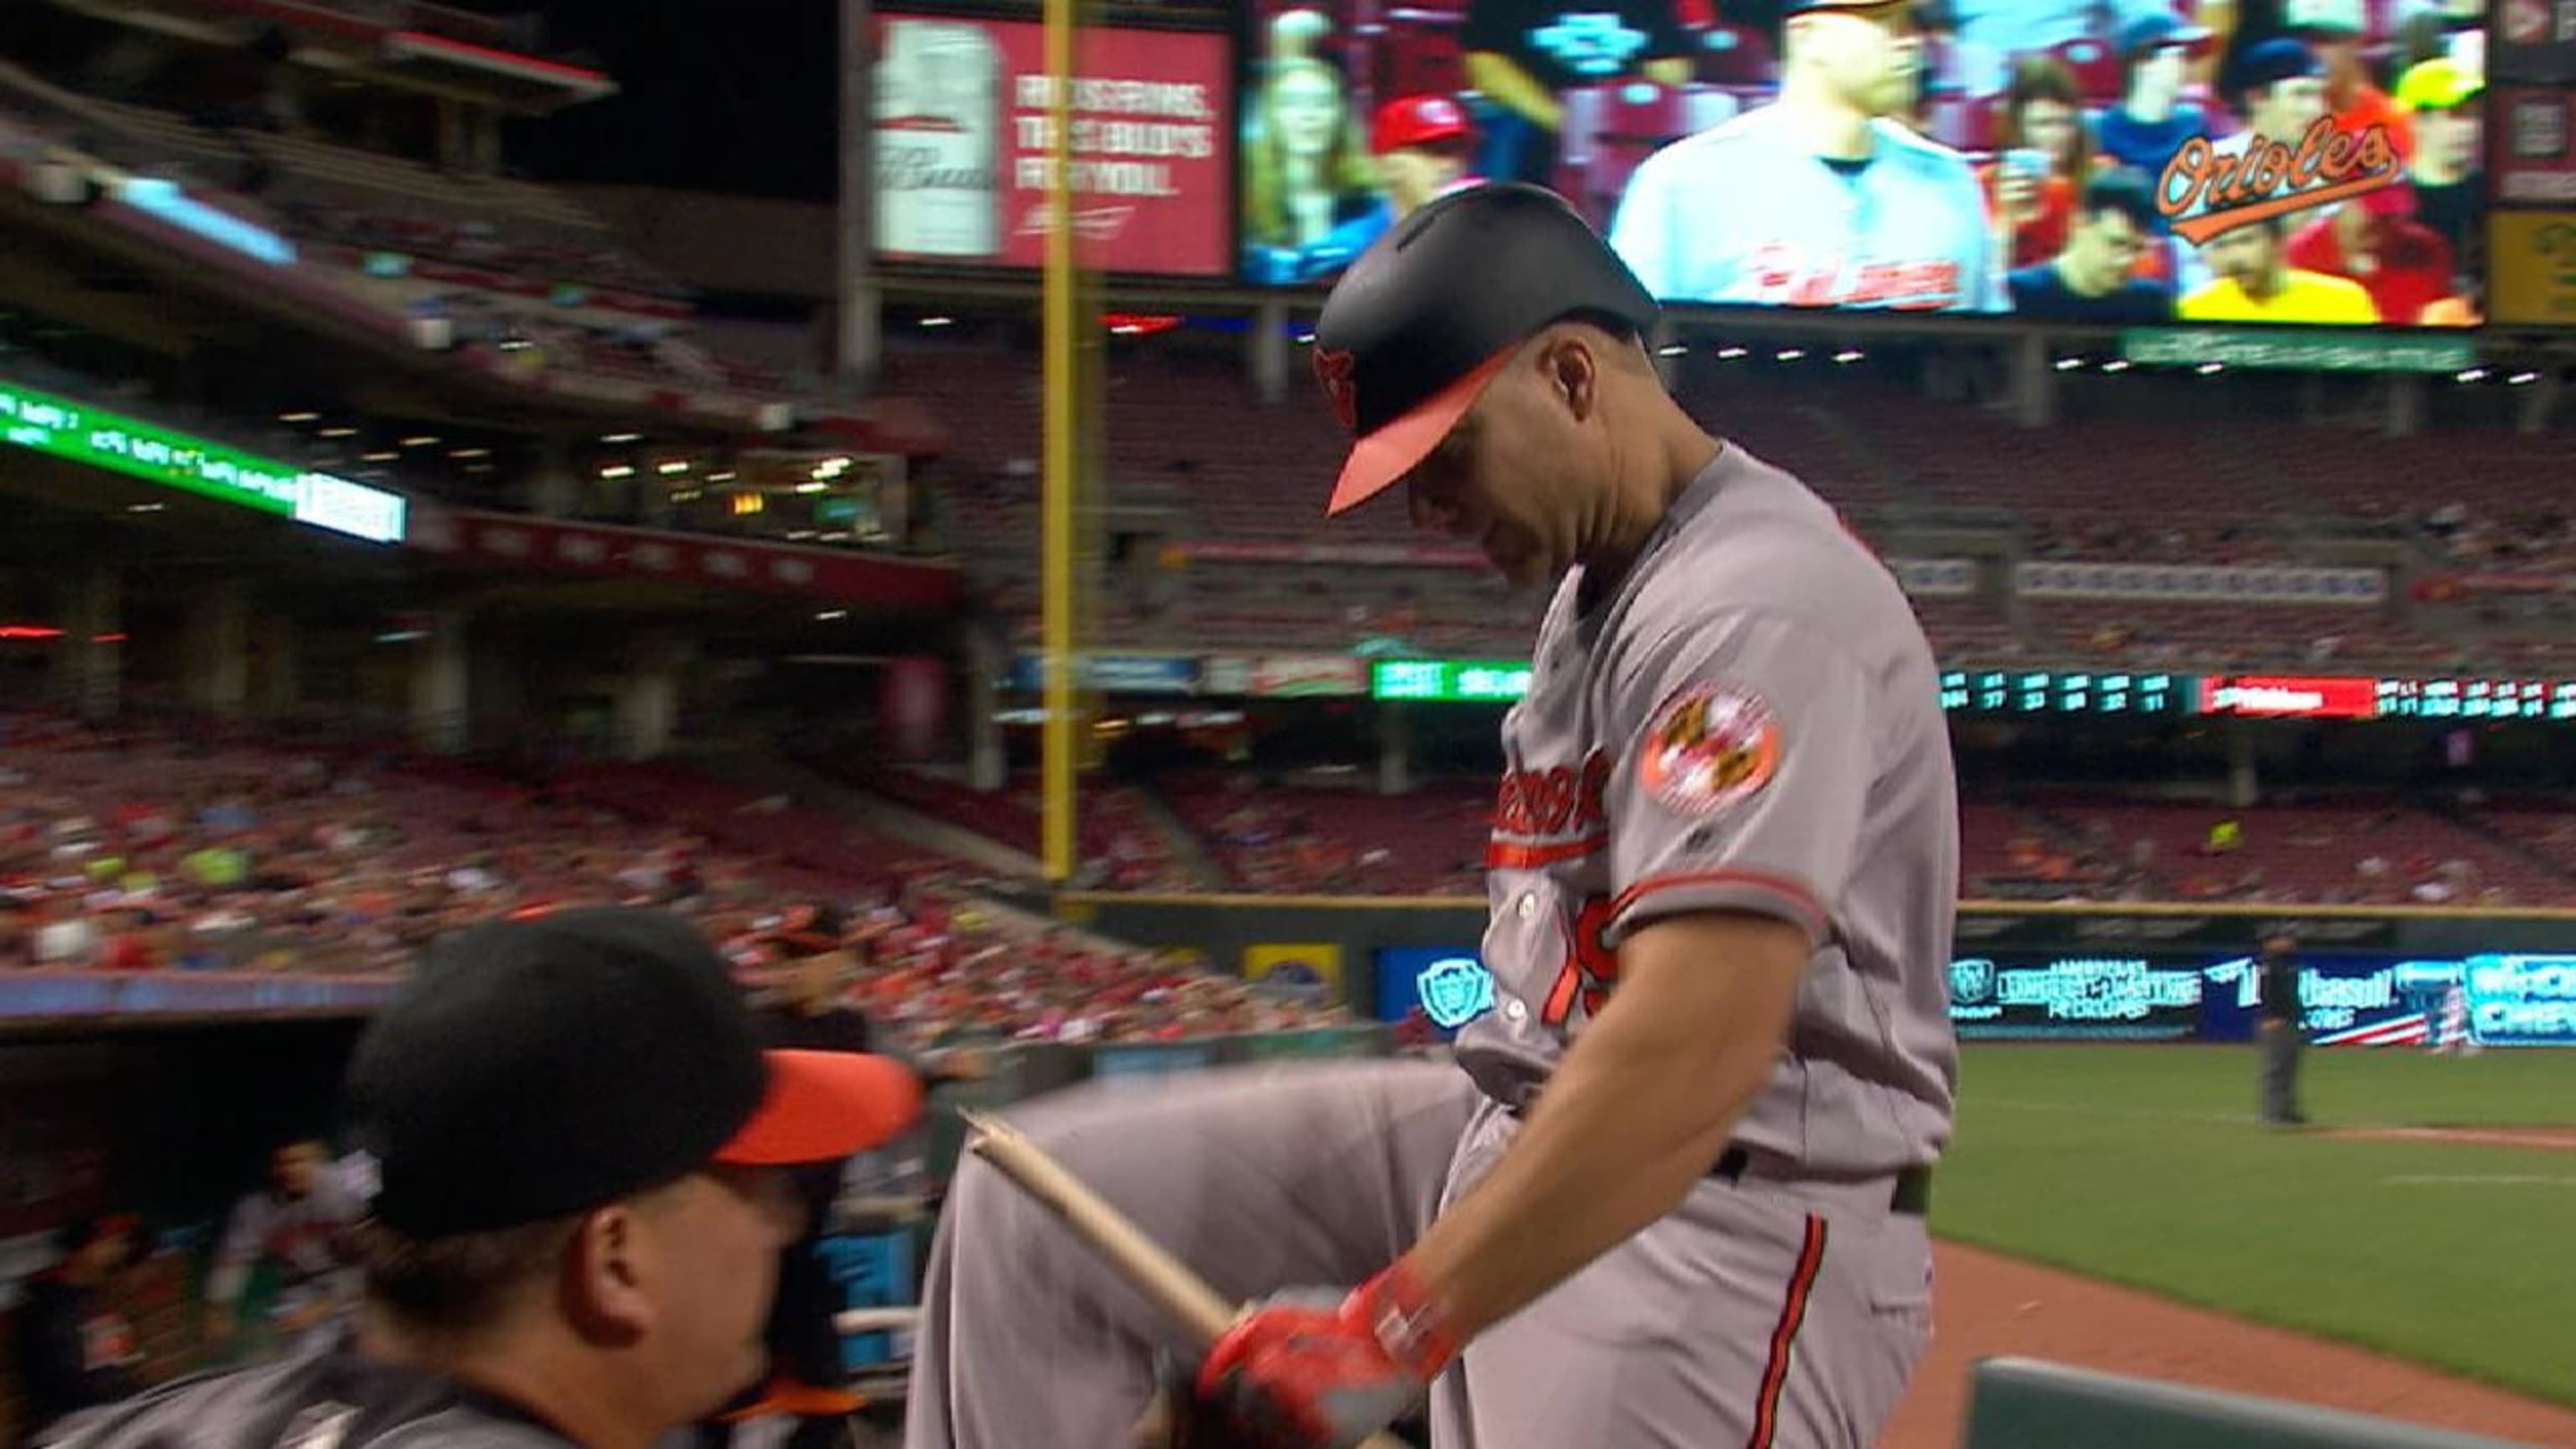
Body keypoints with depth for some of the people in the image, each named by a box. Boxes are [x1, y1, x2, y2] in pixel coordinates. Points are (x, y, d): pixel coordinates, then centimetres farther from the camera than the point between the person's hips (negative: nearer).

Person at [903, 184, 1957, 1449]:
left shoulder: (1758, 601, -20)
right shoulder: (1595, 588, 14)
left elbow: (1699, 1046, -30)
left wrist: (1396, 1328, -32)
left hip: (1731, 1228, -10)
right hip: (1527, 1144, 10)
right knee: (1038, 1200, 3)